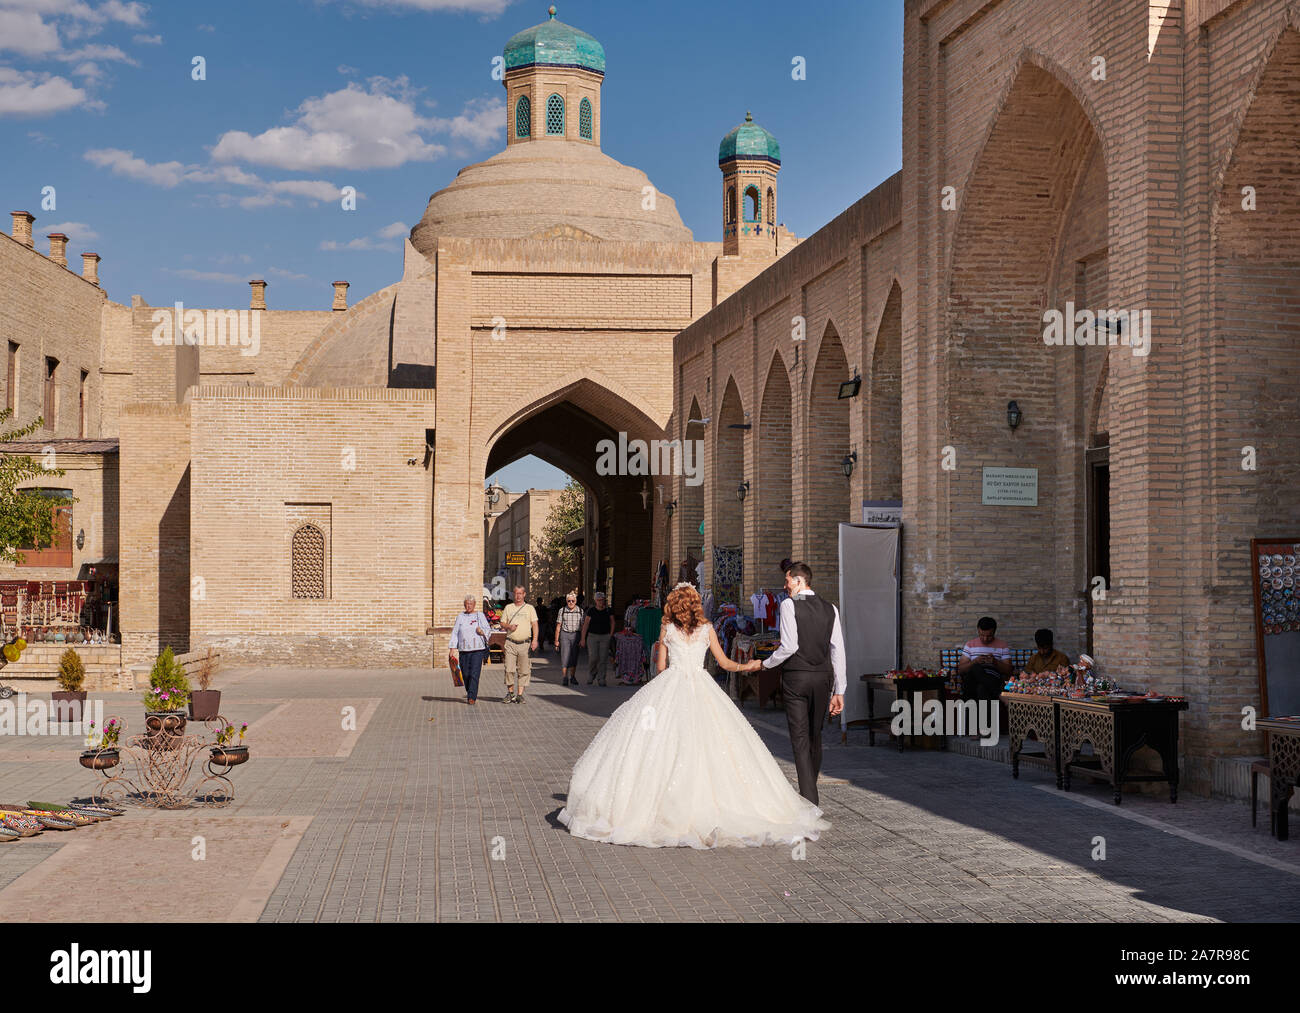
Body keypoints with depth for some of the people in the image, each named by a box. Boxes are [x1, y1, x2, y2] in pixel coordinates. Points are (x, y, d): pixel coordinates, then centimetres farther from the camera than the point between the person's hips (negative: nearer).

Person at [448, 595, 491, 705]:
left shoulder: (480, 616, 7)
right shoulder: (460, 617, 12)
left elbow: (488, 630, 9)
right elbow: (455, 633, 10)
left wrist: (482, 631, -14)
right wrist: (452, 648, 2)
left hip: (477, 649, -3)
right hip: (463, 650, 3)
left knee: (474, 674, -12)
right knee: (466, 674, 3)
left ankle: (472, 697, -14)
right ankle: (469, 694, 21)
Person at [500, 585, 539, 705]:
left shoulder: (530, 608, 8)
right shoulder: (508, 608, 13)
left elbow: (534, 624, 4)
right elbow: (502, 623, 15)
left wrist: (535, 640, -8)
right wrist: (509, 626, -8)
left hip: (525, 643, -1)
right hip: (510, 642, 1)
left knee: (524, 671, -2)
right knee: (509, 669, -6)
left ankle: (520, 694, 3)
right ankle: (510, 693, 7)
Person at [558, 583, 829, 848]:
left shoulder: (667, 629, 4)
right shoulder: (707, 630, 5)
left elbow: (660, 665, 10)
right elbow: (725, 663, 8)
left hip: (670, 687, -1)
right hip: (702, 691, 1)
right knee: (707, 749, -1)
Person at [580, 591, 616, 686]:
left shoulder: (608, 610, 0)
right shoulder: (591, 610, -2)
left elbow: (612, 623, 9)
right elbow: (586, 624, 0)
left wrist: (611, 636, 0)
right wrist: (583, 639, -3)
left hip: (605, 636, 1)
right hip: (592, 636, -1)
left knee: (603, 659, -4)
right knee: (593, 658, -11)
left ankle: (602, 680, 2)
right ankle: (590, 675, 14)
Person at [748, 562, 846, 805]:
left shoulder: (789, 605, -7)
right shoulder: (830, 609, 8)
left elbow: (789, 646, -16)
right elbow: (838, 652, 6)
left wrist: (763, 664, 0)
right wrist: (839, 691, 10)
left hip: (796, 677, -5)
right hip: (823, 677, 5)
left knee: (800, 738, -3)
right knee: (815, 736, 16)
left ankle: (809, 798, -10)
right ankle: (810, 791, 27)